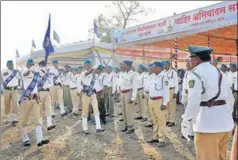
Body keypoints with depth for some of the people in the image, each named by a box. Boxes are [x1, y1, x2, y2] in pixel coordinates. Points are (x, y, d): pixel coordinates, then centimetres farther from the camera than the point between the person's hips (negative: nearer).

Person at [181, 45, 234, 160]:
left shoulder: (195, 74, -10)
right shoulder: (219, 72, 13)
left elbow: (194, 101, -19)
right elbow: (230, 98, 15)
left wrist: (185, 120, -8)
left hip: (207, 123, -8)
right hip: (225, 122, 8)